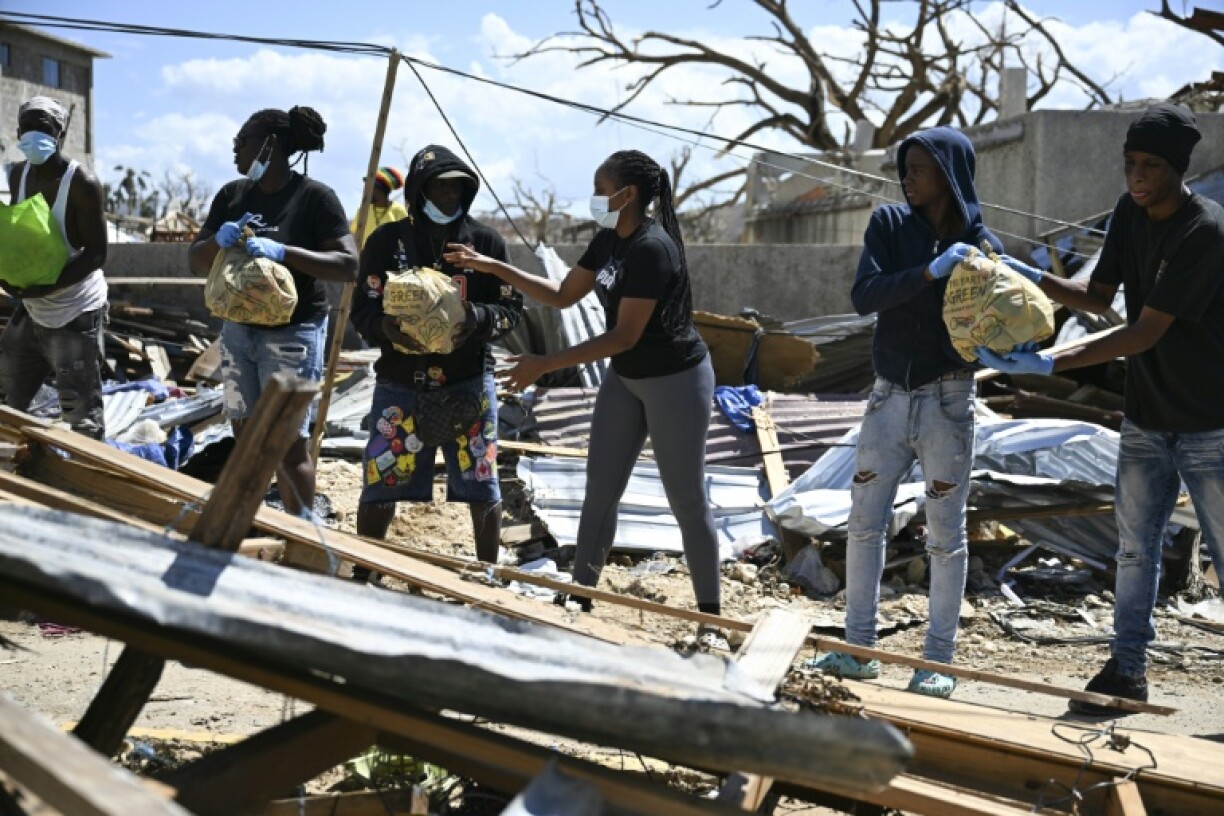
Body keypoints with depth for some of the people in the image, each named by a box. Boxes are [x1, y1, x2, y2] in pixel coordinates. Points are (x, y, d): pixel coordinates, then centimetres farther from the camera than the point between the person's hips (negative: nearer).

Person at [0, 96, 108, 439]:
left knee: (82, 418, -6)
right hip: (30, 310, 8)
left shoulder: (81, 183, -19)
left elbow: (96, 253, -20)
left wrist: (46, 286, -30)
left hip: (74, 314, -8)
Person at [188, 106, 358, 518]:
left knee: (290, 442, -6)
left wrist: (283, 252, -27)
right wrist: (219, 241, -14)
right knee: (245, 437, 12)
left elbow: (348, 266, -18)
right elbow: (196, 262, 8)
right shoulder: (232, 195, 7)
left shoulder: (314, 196, -10)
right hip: (238, 329, 6)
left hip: (291, 333, -6)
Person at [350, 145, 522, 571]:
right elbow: (363, 310, 1)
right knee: (381, 484, 4)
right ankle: (362, 576, 22)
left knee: (481, 485, 6)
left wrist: (478, 318, -19)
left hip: (469, 383, 0)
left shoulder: (486, 241, 1)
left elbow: (512, 308, 3)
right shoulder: (387, 240, 0)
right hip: (400, 384, 0)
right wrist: (387, 327, -23)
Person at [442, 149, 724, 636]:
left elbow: (625, 335, -27)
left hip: (676, 380, -9)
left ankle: (710, 618, 11)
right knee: (600, 490, 8)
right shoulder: (608, 241, 2)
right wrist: (493, 267, 4)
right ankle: (580, 599, 17)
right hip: (625, 378, 9)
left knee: (687, 501, -1)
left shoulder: (651, 249, -26)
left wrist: (546, 365, -26)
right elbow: (563, 296, 11)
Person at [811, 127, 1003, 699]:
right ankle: (858, 650, 16)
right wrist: (930, 272, -26)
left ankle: (938, 662, 11)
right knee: (864, 524, 5)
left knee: (945, 534, 3)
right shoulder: (889, 225, 0)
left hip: (948, 400, -3)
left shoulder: (981, 245, -4)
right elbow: (863, 296, -14)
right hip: (890, 395, 3)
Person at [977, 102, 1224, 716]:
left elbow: (1146, 332, -25)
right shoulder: (1132, 211, 2)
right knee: (1135, 550, 11)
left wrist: (1049, 364, -29)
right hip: (1144, 419, 7)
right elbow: (1100, 297, 8)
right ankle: (1127, 670, 20)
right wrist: (1031, 278, -9)